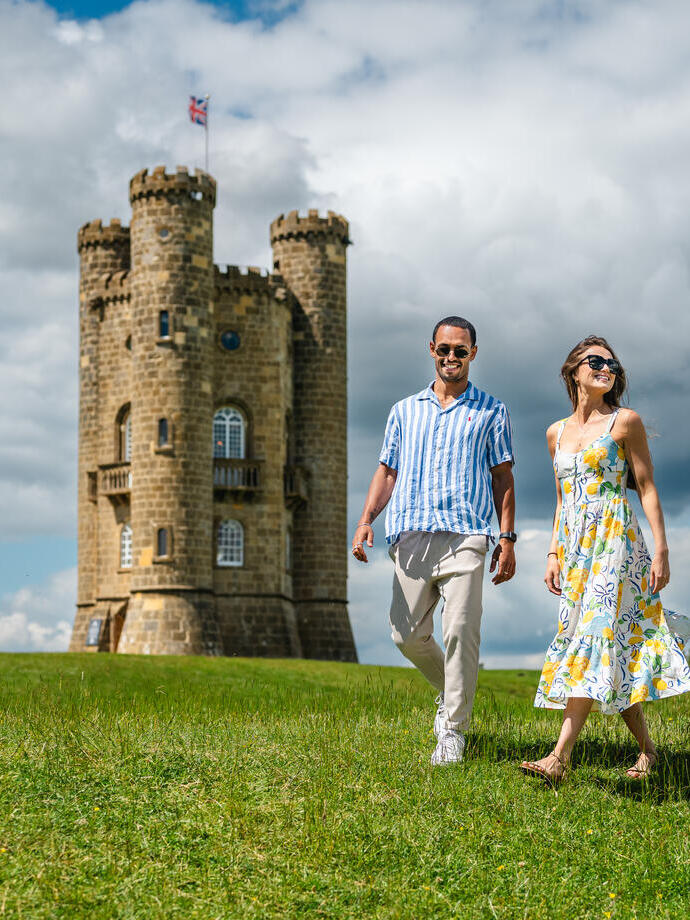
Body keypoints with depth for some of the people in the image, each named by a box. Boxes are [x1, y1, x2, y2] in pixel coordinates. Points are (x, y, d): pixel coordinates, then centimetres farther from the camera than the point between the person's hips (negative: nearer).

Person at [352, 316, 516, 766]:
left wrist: (508, 538, 0)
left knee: (460, 631, -13)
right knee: (408, 635, 1)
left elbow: (503, 477, 9)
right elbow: (387, 471, 18)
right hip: (411, 535, 3)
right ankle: (452, 692, 28)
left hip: (465, 534, -3)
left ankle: (454, 729, -4)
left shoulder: (491, 411, 13)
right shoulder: (405, 410, 20)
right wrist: (366, 520, 2)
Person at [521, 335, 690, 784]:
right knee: (611, 651, 6)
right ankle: (647, 748, 18)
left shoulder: (625, 422, 0)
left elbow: (647, 488, -2)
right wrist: (554, 553, 13)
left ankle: (560, 758, -23)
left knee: (596, 638, -16)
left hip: (615, 539, -6)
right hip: (574, 545, 6)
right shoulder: (557, 432, 15)